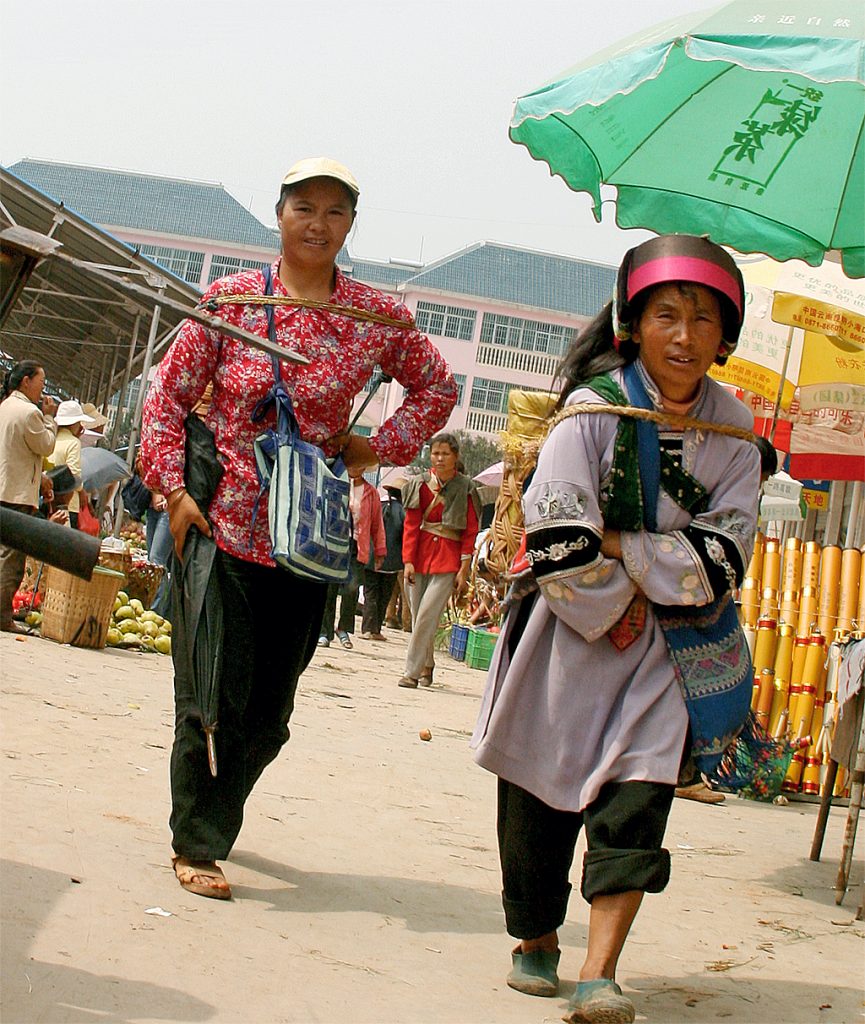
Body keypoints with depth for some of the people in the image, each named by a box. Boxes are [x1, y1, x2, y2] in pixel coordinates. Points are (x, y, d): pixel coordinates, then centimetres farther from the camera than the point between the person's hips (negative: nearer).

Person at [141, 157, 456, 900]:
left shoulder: (378, 318, 3)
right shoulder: (230, 299, -1)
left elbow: (438, 388, 17)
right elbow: (168, 396, 2)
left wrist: (382, 448, 4)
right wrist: (174, 489, -8)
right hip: (218, 524, -2)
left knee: (270, 708, 9)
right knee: (213, 694, -1)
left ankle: (212, 823, 31)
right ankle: (197, 844, 14)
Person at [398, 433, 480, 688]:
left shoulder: (465, 489, -3)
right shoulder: (421, 485, 2)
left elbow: (470, 532, -1)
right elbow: (411, 524, 1)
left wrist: (464, 569, -6)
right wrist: (408, 561, -7)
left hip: (448, 559, -3)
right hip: (421, 554, 3)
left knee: (426, 616, -13)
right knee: (419, 618, 8)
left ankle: (412, 672, -8)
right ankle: (427, 666, 26)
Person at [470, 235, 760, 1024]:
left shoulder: (732, 432, -1)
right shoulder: (593, 412, -11)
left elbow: (724, 557, -6)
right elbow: (558, 544, -16)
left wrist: (622, 547, -14)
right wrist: (614, 613, -10)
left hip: (668, 640, 2)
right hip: (569, 630, -2)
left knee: (638, 798, -9)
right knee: (542, 796, 5)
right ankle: (535, 943, 25)